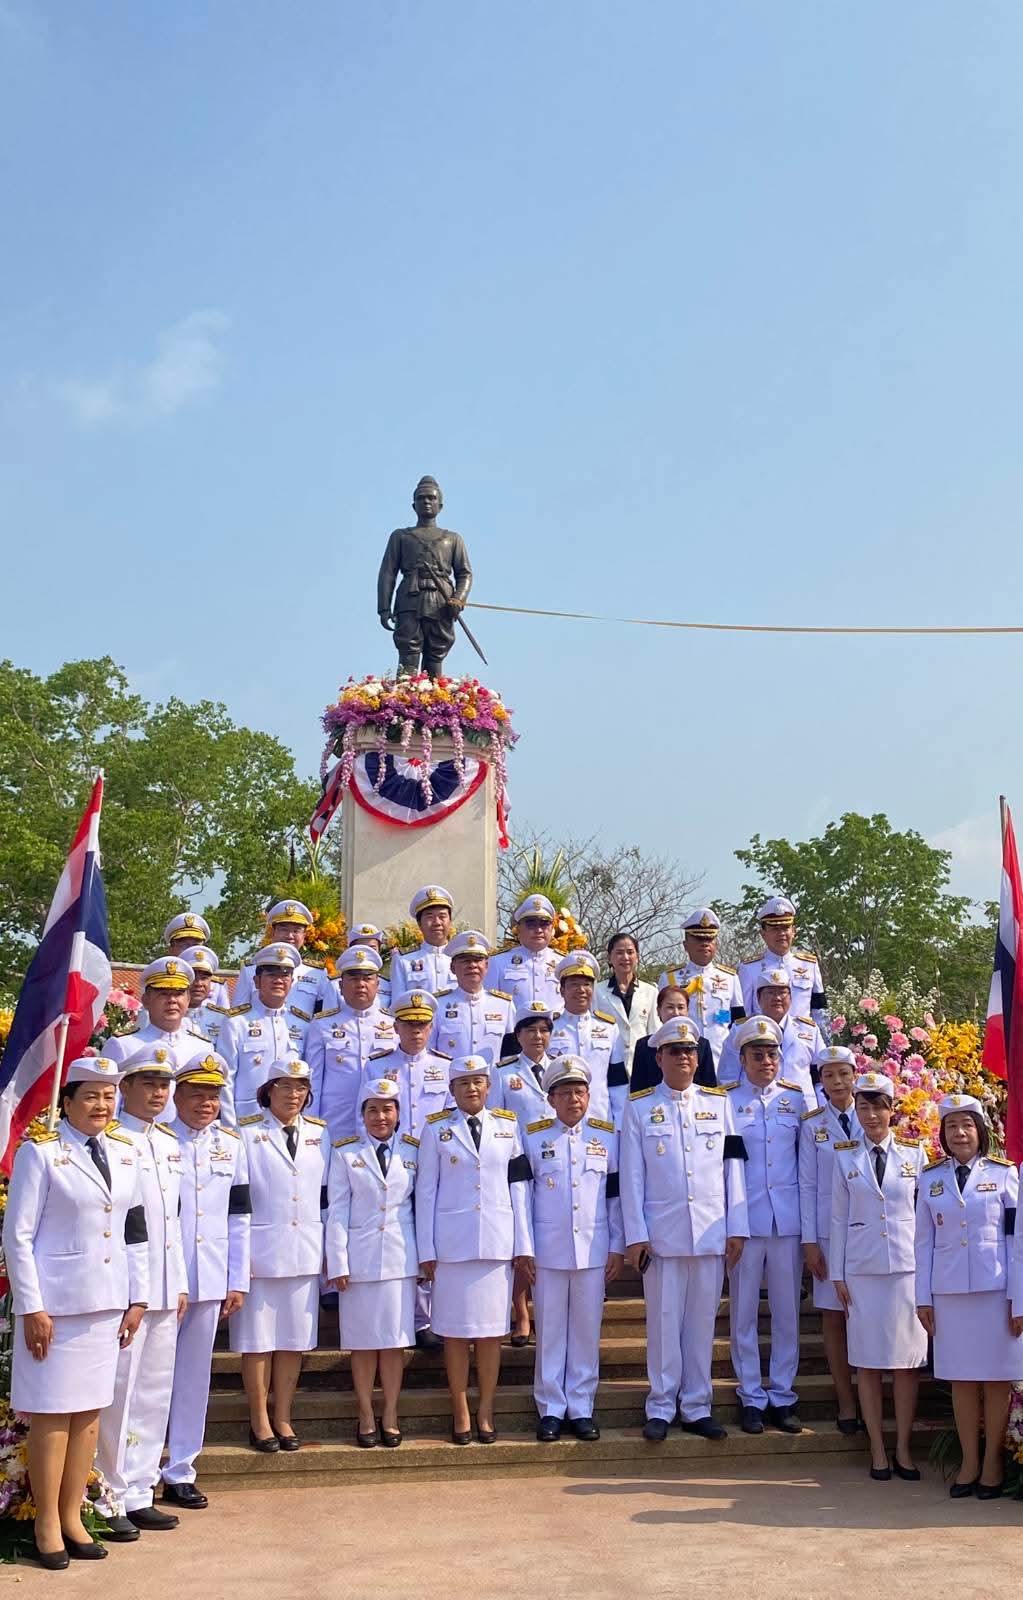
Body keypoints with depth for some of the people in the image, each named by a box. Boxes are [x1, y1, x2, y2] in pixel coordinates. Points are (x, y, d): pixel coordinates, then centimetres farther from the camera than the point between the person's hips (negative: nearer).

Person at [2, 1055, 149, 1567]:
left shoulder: (124, 1153, 8)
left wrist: (137, 1298, 10)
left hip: (106, 1304, 5)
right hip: (55, 1304, -5)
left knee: (89, 1411, 10)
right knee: (52, 1414, 2)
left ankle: (72, 1516, 21)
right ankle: (47, 1524, 15)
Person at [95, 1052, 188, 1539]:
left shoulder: (169, 1144, 14)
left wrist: (180, 1284, 16)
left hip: (164, 1293, 8)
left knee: (154, 1395, 12)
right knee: (116, 1397, -1)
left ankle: (138, 1494, 23)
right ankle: (107, 1501, 11)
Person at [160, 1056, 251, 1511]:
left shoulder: (231, 1145, 8)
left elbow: (239, 1217, 11)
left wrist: (238, 1281, 7)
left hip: (209, 1283, 4)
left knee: (194, 1377, 11)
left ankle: (179, 1472, 22)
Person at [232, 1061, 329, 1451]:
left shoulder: (319, 1134, 10)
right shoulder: (246, 1133, -2)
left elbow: (326, 1194, 14)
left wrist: (330, 1247, 11)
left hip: (304, 1252, 4)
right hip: (260, 1250, -3)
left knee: (295, 1338, 7)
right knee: (257, 1339, 3)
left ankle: (282, 1417, 19)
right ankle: (259, 1421, 14)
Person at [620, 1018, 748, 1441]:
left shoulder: (719, 1103, 8)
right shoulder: (639, 1107, 2)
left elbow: (733, 1169, 6)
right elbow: (631, 1176, 0)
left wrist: (736, 1229, 2)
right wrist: (635, 1235, -5)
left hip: (711, 1234, 2)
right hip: (662, 1234, -2)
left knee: (702, 1321, 8)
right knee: (664, 1320, 4)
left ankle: (697, 1407, 18)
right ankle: (661, 1407, 15)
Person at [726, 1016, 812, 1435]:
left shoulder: (795, 1099, 8)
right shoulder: (725, 1101, 0)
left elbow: (807, 1159, 13)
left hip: (788, 1220, 2)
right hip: (744, 1219, -2)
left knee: (787, 1310, 6)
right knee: (744, 1311, 3)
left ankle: (782, 1395, 16)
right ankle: (751, 1397, 14)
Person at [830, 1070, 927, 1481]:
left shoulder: (914, 1153, 4)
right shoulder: (845, 1155, 4)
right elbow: (839, 1217, 5)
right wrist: (837, 1274, 2)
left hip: (908, 1266, 0)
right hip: (862, 1268, 0)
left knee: (907, 1359, 2)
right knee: (867, 1361, 3)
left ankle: (903, 1448, 14)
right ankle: (877, 1450, 13)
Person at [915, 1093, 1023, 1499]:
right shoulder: (931, 1179, 7)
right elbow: (924, 1242, 8)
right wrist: (923, 1298, 3)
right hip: (949, 1292, 2)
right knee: (961, 1379, 6)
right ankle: (969, 1462, 15)